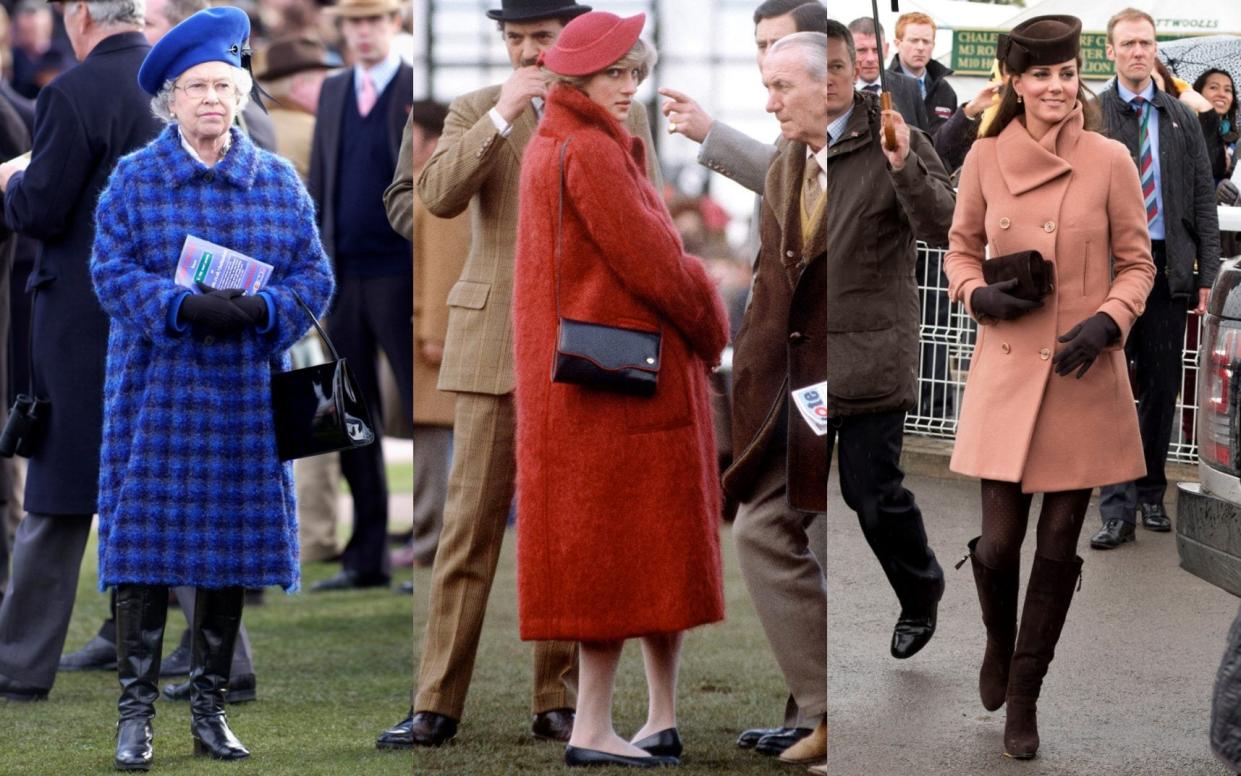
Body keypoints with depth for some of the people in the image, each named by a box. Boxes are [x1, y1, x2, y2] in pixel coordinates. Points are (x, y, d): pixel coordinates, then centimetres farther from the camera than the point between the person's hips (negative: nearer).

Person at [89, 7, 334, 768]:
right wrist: (185, 307, -20)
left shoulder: (279, 181, 8)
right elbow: (113, 271, -5)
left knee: (232, 546, 6)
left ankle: (210, 711, 16)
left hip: (245, 394, 3)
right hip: (156, 386, -3)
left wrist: (259, 310, -14)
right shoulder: (135, 178, 1)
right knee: (147, 542, -5)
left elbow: (313, 274, 5)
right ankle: (136, 713, 0)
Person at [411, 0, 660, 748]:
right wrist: (503, 115, -19)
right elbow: (439, 198, -13)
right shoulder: (475, 112, 5)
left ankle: (558, 700, 9)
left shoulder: (623, 113, 6)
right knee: (472, 522, -4)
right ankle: (439, 702, -1)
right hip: (493, 343, -1)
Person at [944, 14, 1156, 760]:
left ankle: (1024, 694, 20)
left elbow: (1138, 264, 4)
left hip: (1083, 376, 0)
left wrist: (1108, 321, -13)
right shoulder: (985, 158, 0)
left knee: (1060, 544, 3)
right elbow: (961, 249, 12)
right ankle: (999, 643, 31)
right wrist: (979, 295, -8)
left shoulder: (1110, 160, -3)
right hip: (1006, 371, 0)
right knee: (999, 540, -2)